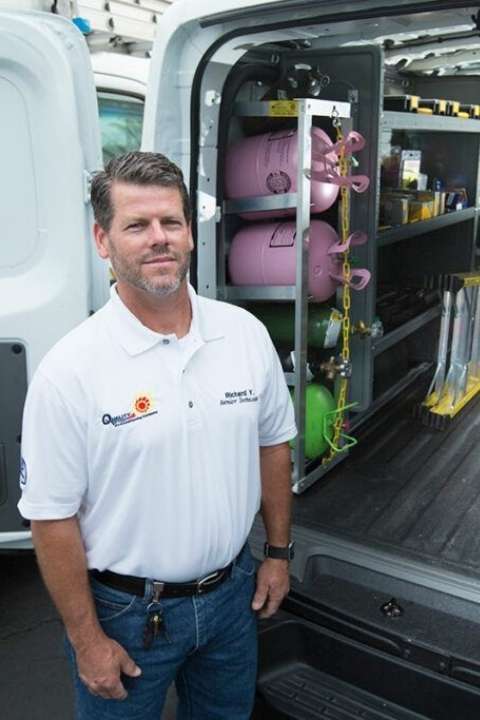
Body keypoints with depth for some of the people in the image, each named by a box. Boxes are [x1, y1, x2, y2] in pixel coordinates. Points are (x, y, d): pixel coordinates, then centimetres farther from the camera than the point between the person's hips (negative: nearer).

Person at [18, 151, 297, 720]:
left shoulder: (246, 332, -7)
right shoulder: (69, 369, -20)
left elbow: (272, 444, 5)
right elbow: (52, 517, -15)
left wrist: (278, 553, 8)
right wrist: (87, 641, -10)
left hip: (232, 590, 4)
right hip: (126, 609, -4)